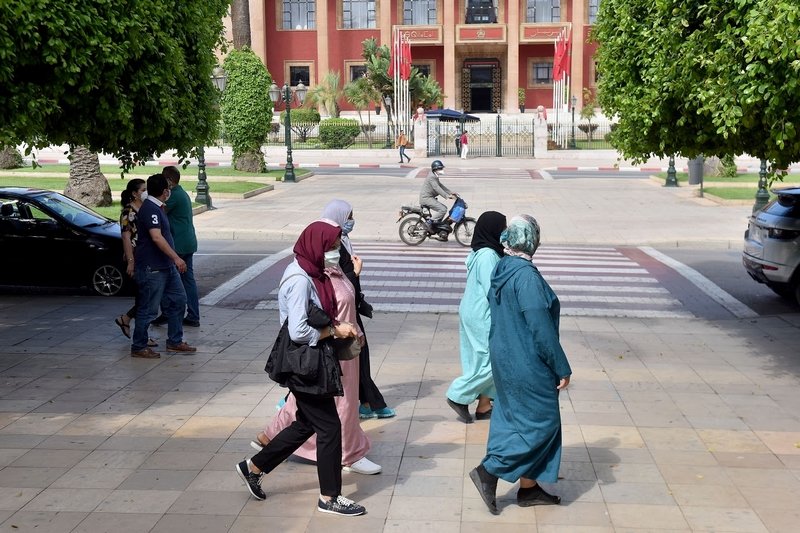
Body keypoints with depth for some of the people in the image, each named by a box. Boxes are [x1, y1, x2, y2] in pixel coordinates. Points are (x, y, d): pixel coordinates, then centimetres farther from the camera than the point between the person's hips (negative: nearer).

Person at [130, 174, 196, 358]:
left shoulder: (156, 208, 15)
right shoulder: (150, 209, -18)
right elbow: (157, 237, -28)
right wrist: (176, 258, -28)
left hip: (166, 266, 11)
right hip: (152, 267, -11)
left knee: (178, 300, 13)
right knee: (149, 309, -2)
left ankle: (175, 342, 21)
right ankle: (138, 347, 10)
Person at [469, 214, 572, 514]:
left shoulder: (501, 270, 5)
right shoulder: (527, 276, -23)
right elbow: (541, 328, -23)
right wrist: (562, 368, -14)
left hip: (505, 360, 9)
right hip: (527, 365, -9)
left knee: (520, 420, 16)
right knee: (539, 423, 4)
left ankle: (529, 488, 24)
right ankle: (489, 471, 1)